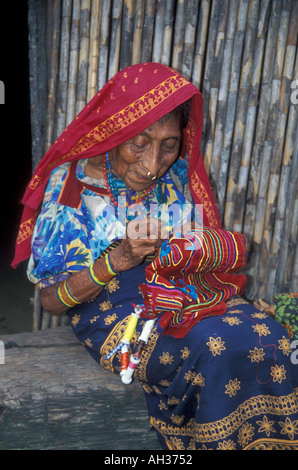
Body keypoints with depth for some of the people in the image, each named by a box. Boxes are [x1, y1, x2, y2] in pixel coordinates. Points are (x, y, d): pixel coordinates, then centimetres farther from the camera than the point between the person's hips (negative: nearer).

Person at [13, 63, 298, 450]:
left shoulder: (180, 174, 3)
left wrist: (184, 244, -19)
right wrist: (117, 259, -22)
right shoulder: (73, 184, -8)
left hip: (190, 294, 4)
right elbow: (52, 300, -6)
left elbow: (235, 249, 3)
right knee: (219, 352, -29)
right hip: (115, 311, -4)